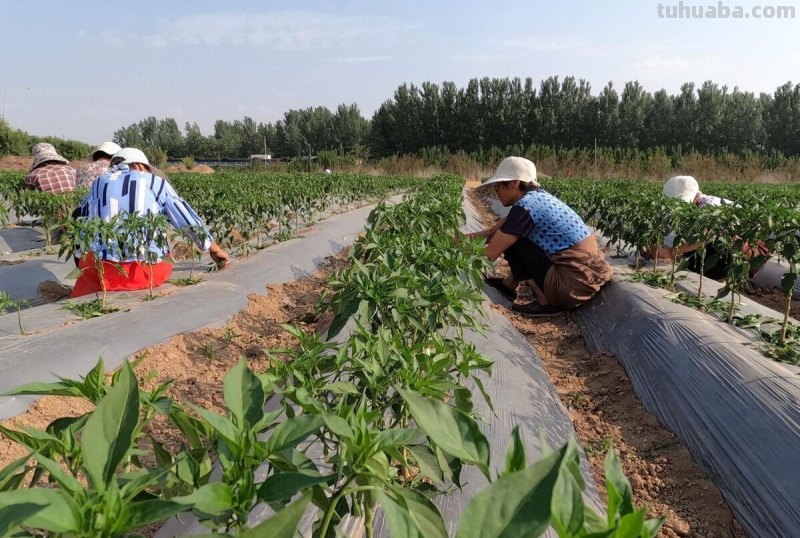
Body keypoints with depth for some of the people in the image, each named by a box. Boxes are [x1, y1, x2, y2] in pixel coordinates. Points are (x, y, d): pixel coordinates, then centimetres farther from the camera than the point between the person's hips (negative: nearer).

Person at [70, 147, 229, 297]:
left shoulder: (99, 183, 15)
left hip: (103, 270, 3)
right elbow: (189, 219, 9)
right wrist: (215, 249, 19)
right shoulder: (156, 182, 7)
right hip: (149, 271, -2)